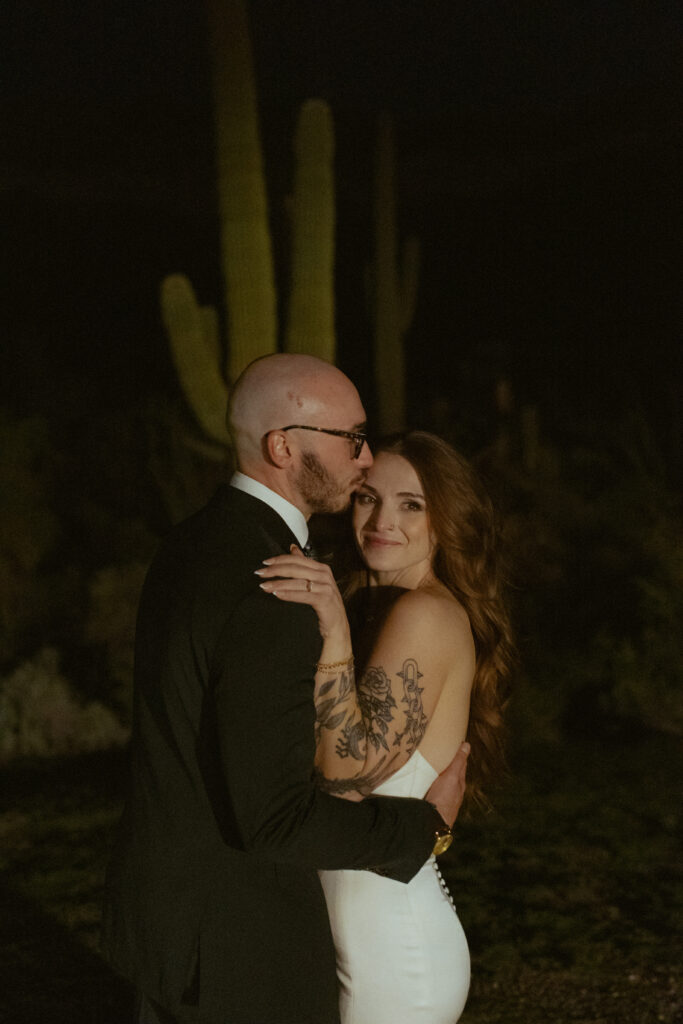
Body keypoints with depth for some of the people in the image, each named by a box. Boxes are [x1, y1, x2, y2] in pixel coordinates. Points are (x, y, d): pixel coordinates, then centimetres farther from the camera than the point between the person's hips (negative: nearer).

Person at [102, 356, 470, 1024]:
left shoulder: (188, 547, 4)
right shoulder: (271, 596, -26)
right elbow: (275, 815, -28)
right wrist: (425, 825, -14)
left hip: (158, 907, 9)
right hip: (233, 943, -9)